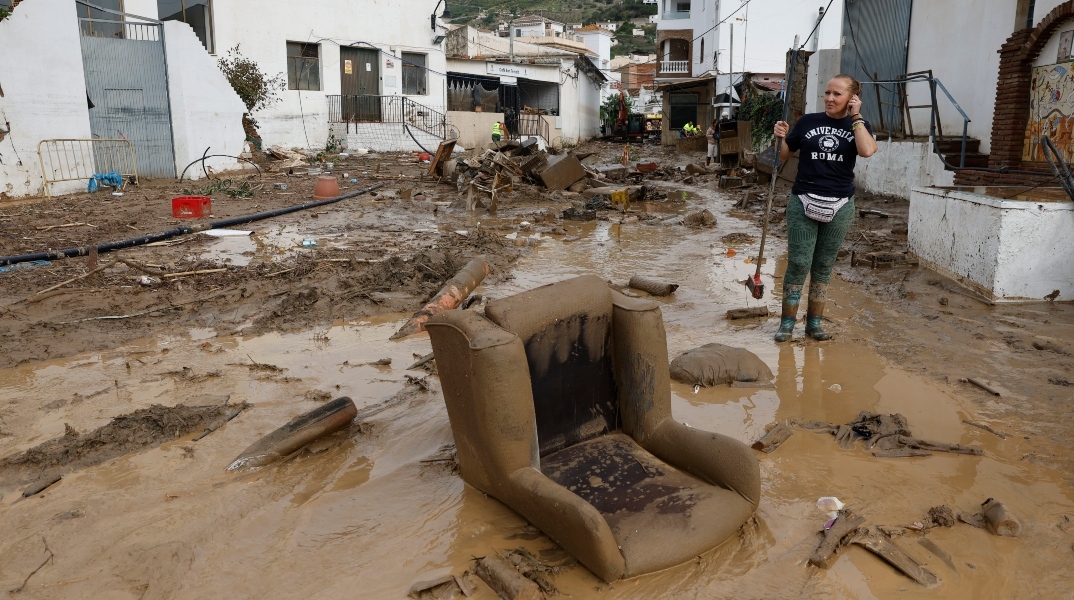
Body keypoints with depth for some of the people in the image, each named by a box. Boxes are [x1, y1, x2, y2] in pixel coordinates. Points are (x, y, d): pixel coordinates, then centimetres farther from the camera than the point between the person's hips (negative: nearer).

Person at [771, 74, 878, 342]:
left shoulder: (859, 125, 4)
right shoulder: (807, 122, 3)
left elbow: (867, 150, -18)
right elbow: (783, 156, 10)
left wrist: (856, 117, -10)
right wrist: (781, 136, -9)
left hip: (839, 206, 1)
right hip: (803, 202, -1)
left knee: (824, 266, 9)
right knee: (798, 263, -4)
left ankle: (814, 322, 18)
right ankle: (787, 322, 5)